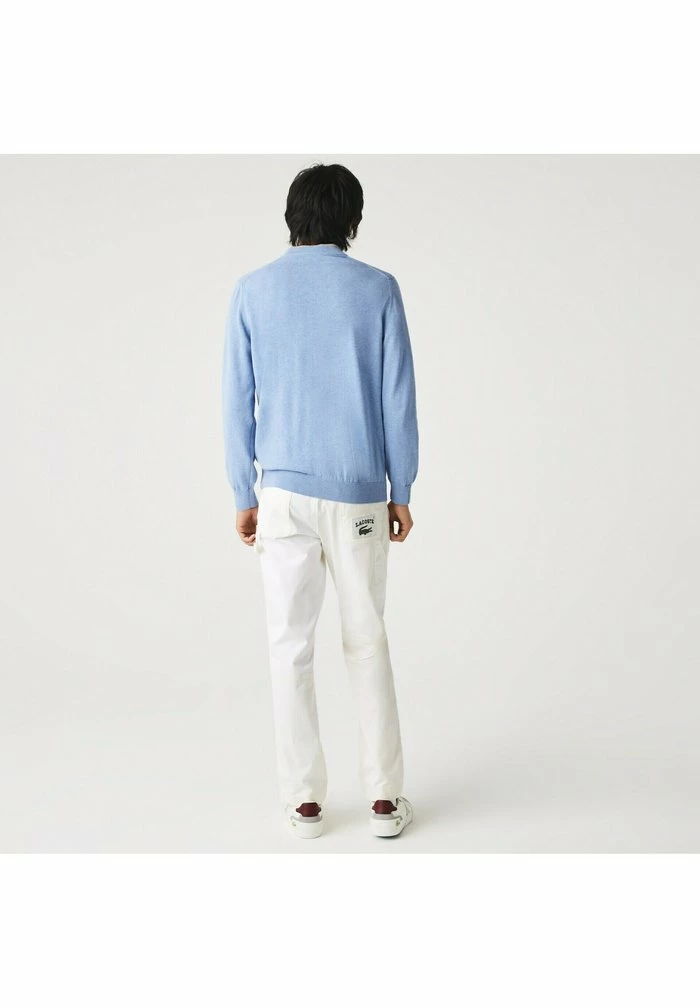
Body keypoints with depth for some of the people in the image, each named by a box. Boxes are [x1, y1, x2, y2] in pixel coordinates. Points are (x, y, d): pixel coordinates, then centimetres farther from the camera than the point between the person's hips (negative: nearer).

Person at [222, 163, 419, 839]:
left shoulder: (252, 292, 1)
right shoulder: (377, 289, -1)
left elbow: (237, 402, 1)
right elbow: (398, 400, -2)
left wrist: (244, 495, 9)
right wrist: (401, 492, 7)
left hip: (283, 494, 0)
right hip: (359, 495, 0)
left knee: (290, 648, 8)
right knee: (367, 644, 11)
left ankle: (304, 800, 15)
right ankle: (384, 797, 16)